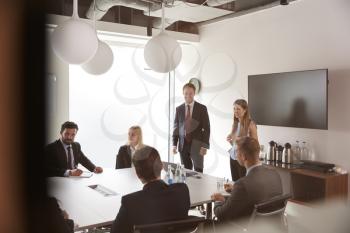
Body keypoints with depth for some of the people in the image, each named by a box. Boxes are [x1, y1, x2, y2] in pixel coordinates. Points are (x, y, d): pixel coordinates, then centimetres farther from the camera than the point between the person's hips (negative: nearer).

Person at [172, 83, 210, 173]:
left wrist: (205, 145, -10)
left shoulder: (202, 108, -1)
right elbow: (176, 127, 9)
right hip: (183, 145, 3)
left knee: (198, 172, 0)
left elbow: (206, 128, -3)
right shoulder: (179, 109, 6)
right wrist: (174, 144, 3)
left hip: (197, 145, -2)